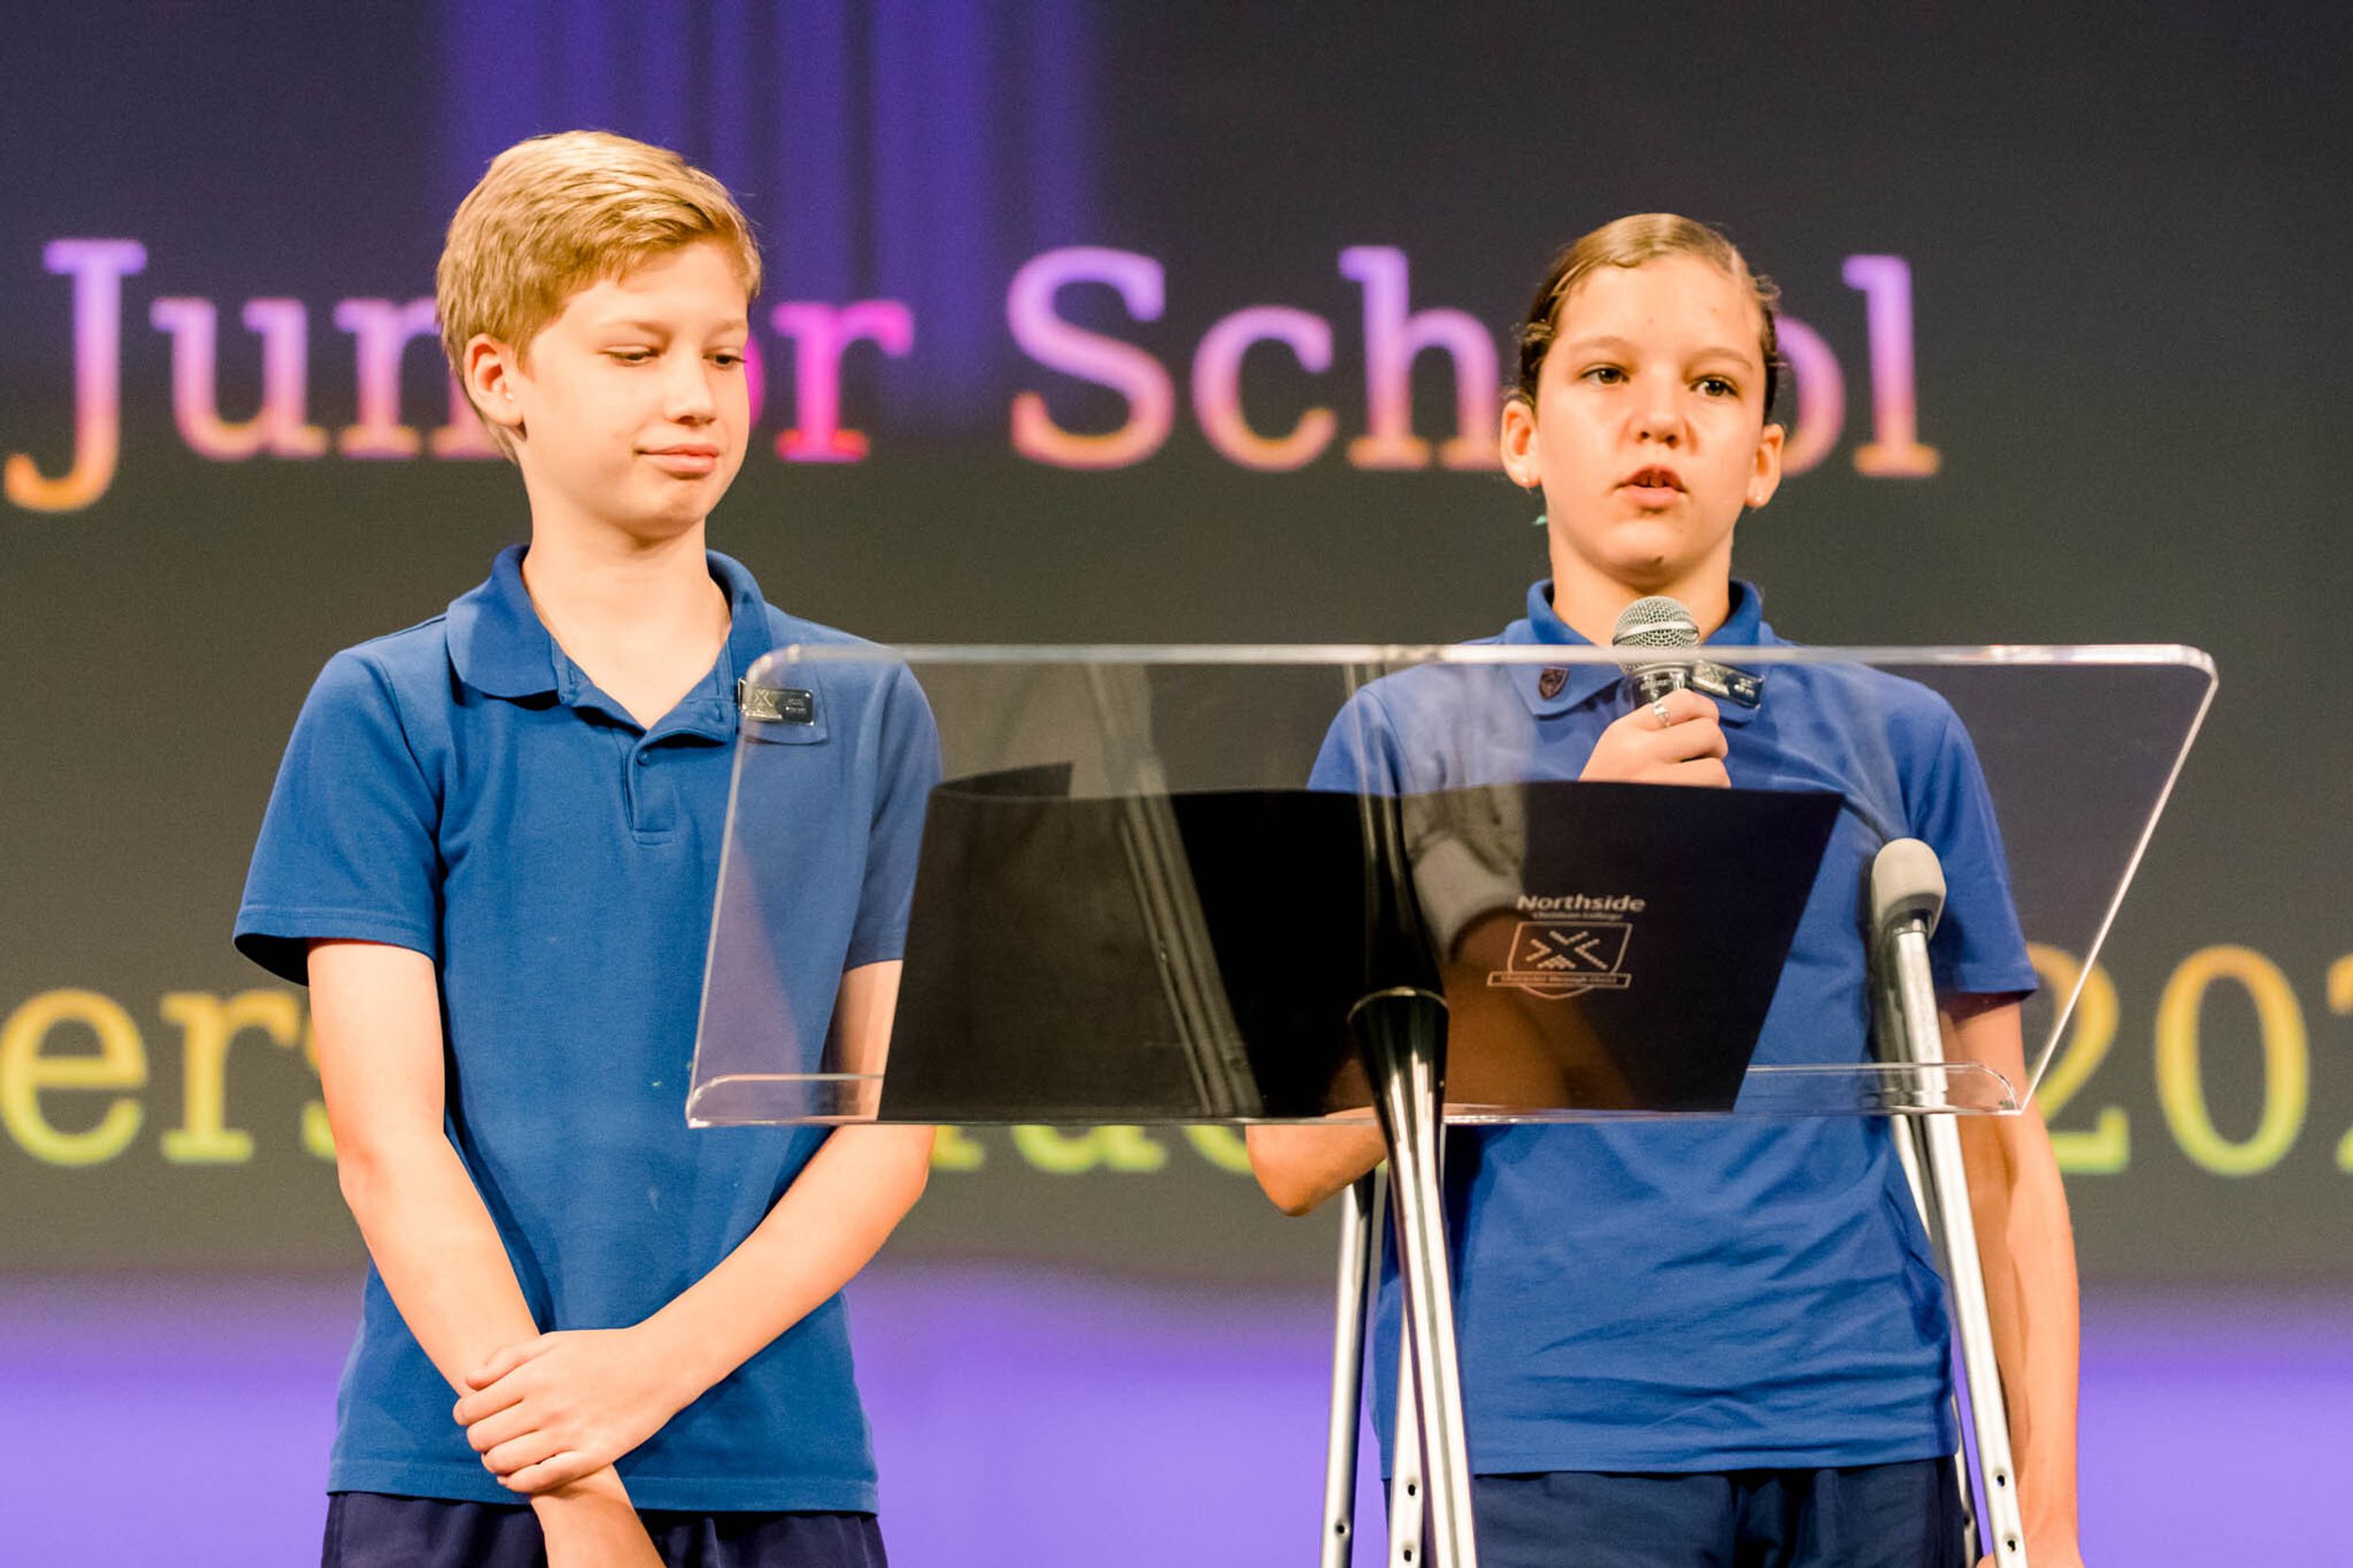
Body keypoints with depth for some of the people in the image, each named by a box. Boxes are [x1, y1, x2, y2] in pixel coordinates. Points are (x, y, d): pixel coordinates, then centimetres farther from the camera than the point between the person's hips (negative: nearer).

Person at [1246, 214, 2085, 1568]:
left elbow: (2000, 1154, 12)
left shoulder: (1898, 742, 12)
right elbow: (1295, 1150, -2)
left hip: (1864, 1453, 2)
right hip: (1537, 1454, -2)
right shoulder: (1409, 738, 8)